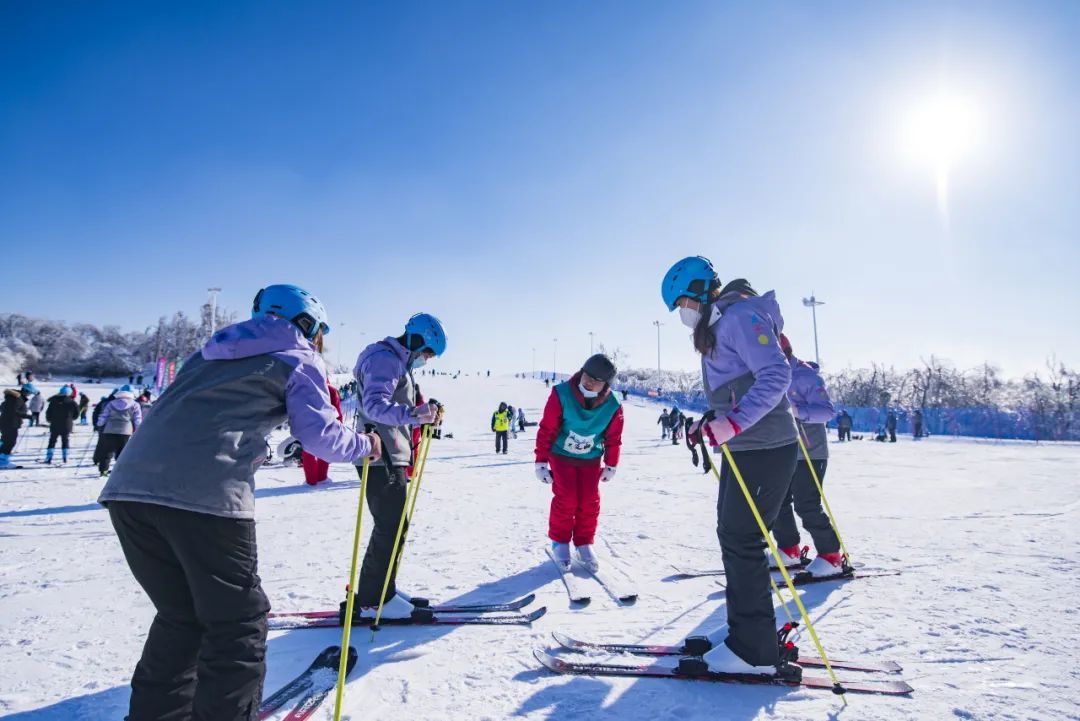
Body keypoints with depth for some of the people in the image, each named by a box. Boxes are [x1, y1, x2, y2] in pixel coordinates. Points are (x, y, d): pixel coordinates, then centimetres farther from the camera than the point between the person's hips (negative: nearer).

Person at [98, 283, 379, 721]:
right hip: (206, 496, -7)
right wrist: (364, 445, 20)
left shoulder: (215, 352, 31)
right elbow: (321, 437, 2)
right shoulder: (299, 360, 11)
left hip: (128, 486, 7)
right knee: (237, 625, 7)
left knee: (180, 618, 23)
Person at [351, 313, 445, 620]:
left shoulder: (398, 363, 20)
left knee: (395, 525, 15)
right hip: (381, 458, -11)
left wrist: (424, 412, 10)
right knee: (391, 527, -5)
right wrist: (414, 414, -41)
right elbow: (374, 405, -28)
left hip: (391, 457, 11)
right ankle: (374, 600, 6)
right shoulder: (384, 358, -12)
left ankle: (378, 591, 27)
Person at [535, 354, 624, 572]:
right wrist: (541, 462, -13)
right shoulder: (561, 394, -27)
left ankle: (584, 544, 20)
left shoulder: (613, 406, -19)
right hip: (561, 456, -2)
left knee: (590, 502, 1)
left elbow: (613, 438, -2)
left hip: (591, 459, 2)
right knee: (566, 500, -7)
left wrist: (611, 465, 6)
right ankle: (560, 542, 13)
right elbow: (546, 430, -18)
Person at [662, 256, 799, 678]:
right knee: (731, 535, 14)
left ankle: (755, 651, 7)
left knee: (740, 542, -5)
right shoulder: (718, 324, 17)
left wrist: (734, 423, -33)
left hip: (763, 448, -10)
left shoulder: (741, 315, -14)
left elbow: (776, 375, -25)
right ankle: (748, 636, 26)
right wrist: (711, 421, 13)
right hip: (742, 447, 11)